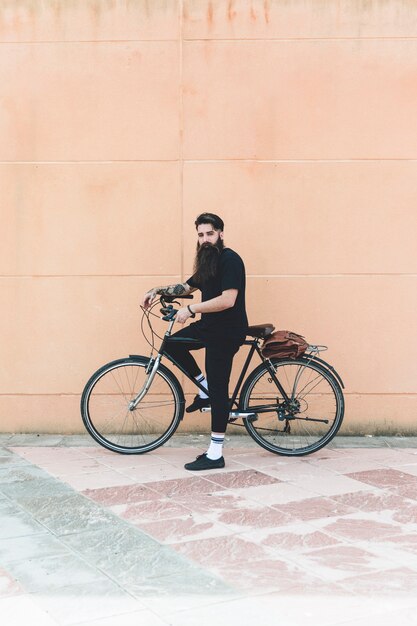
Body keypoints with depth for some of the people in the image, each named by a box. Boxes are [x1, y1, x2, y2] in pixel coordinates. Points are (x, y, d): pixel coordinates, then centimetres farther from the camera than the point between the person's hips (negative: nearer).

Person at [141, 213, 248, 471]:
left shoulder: (230, 260, -16)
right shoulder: (207, 261, 14)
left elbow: (227, 300, -26)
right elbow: (187, 287, 25)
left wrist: (191, 309, -23)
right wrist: (157, 290, 11)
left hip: (227, 331, -10)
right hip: (209, 326, 10)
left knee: (218, 389, -7)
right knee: (173, 344, 9)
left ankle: (215, 454, -1)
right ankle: (205, 390, 19)